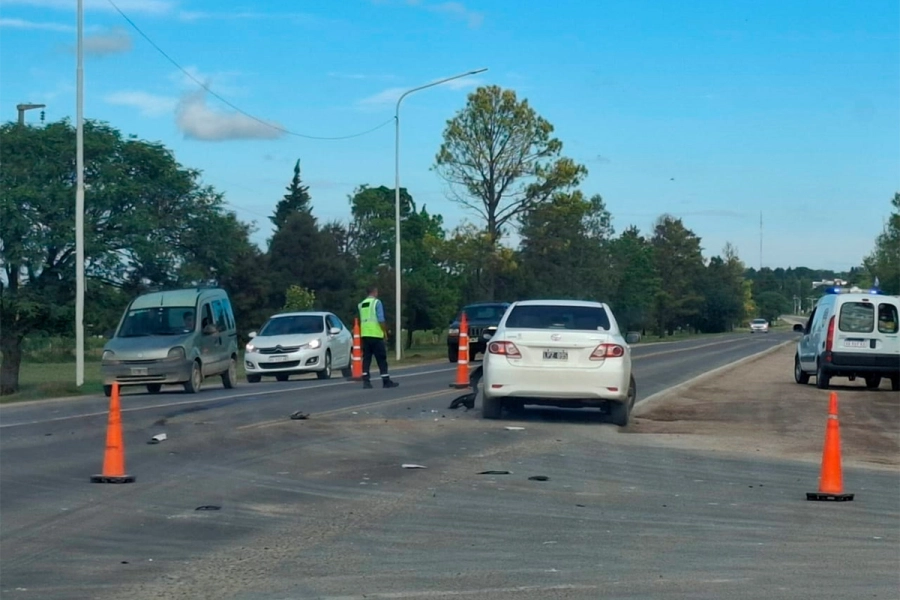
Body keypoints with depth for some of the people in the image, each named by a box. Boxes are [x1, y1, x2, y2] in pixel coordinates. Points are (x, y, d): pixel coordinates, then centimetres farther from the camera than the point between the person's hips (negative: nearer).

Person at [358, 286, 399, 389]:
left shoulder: (362, 304, 15)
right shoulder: (377, 302, -5)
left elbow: (362, 320, 16)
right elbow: (381, 319, -12)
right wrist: (385, 331, -4)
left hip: (364, 334, 6)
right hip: (375, 334, -6)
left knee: (366, 358, 5)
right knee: (381, 358, 0)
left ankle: (366, 381, -3)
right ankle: (386, 381, 1)